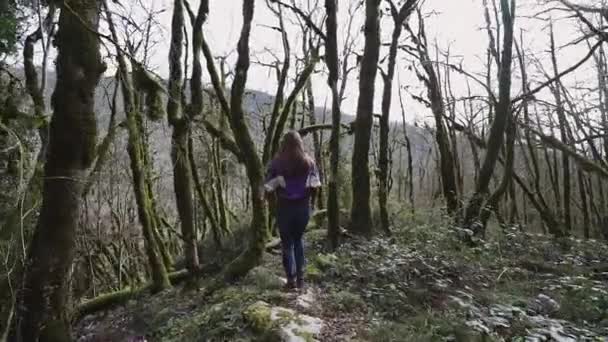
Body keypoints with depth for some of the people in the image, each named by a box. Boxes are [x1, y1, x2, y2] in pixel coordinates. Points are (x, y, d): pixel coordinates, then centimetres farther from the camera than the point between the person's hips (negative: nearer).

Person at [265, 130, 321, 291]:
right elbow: (315, 186, 1)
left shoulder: (277, 162, -9)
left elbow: (269, 188, -8)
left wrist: (274, 198, 12)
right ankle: (300, 277, 21)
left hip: (284, 207, -3)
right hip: (303, 206, 3)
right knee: (298, 240, 21)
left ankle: (292, 279, 13)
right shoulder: (309, 162, 0)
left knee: (287, 243, 12)